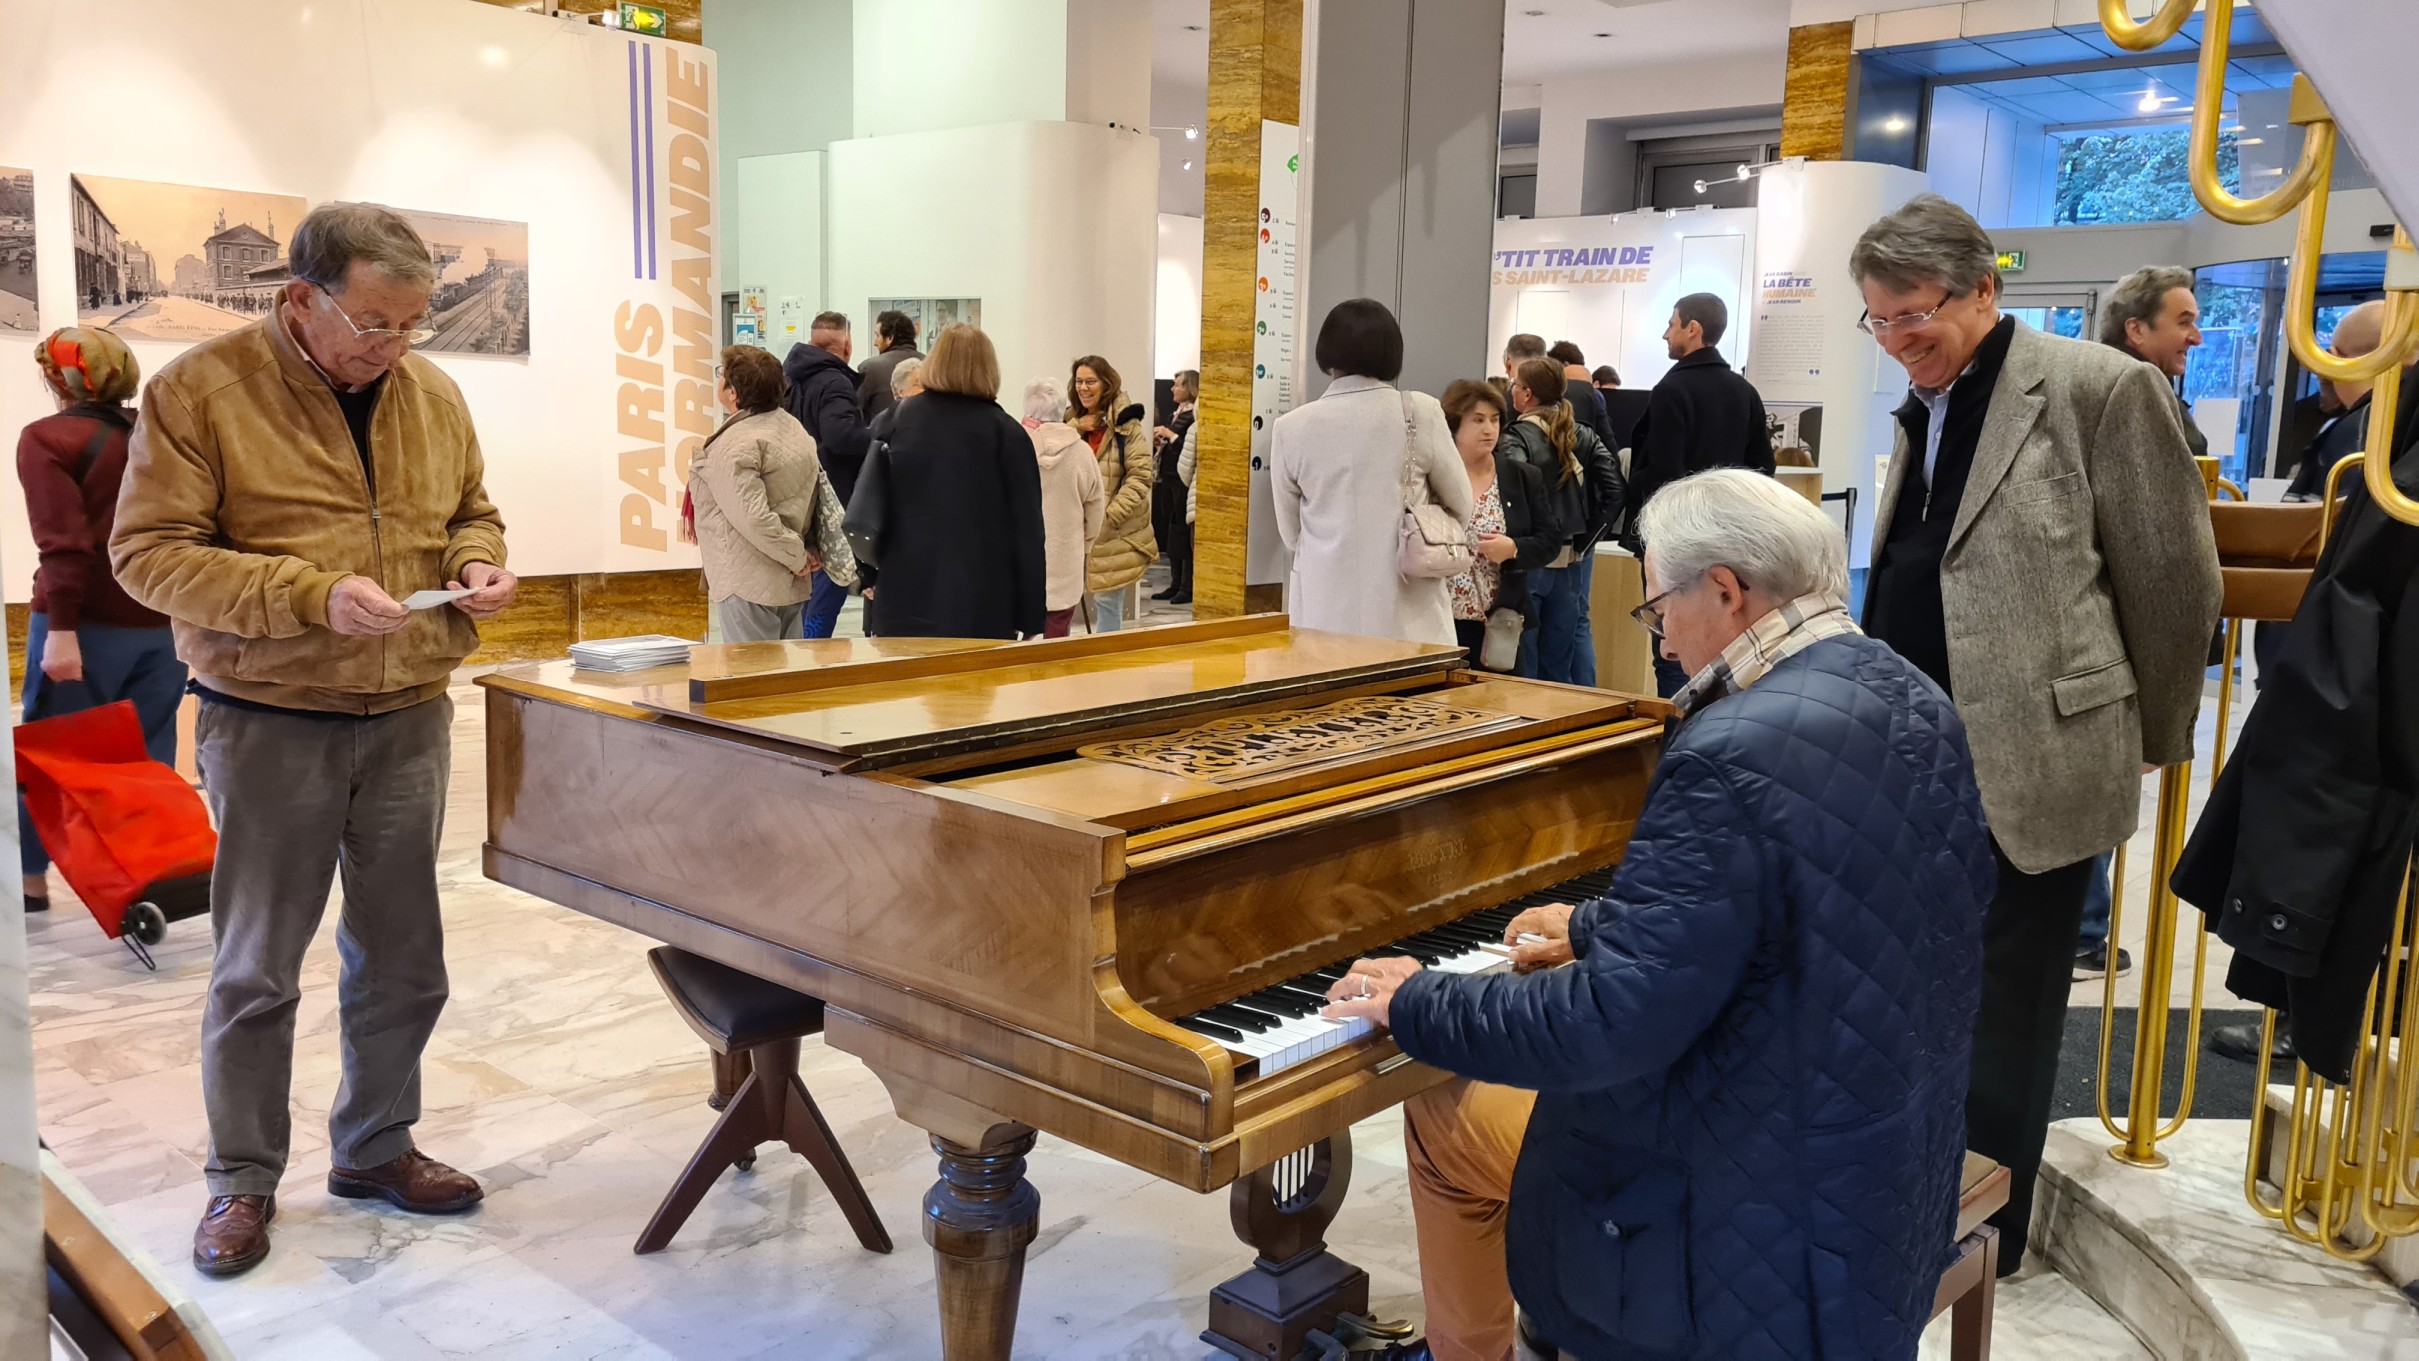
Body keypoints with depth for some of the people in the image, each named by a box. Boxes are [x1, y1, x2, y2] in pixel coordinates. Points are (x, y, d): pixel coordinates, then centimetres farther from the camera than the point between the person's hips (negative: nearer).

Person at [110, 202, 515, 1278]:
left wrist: (478, 565, -5)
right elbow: (148, 552, -12)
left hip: (409, 716, 5)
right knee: (257, 968, 6)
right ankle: (242, 1181, 23)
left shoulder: (432, 393, 6)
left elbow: (470, 512, 19)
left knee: (401, 959, 12)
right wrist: (312, 595, -23)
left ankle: (376, 1148, 30)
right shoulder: (199, 391, -9)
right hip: (269, 723, -4)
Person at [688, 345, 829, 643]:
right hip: (790, 585, 9)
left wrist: (797, 556, -14)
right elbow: (816, 501, 13)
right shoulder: (794, 429, 11)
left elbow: (753, 518, -25)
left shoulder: (735, 445, -17)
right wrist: (807, 549, 4)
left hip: (748, 586, -9)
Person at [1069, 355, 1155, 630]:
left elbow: (1142, 474, -13)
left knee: (1107, 600, 2)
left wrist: (1111, 514, -19)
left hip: (1114, 531, -6)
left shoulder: (1125, 422, -8)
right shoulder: (1072, 419, 12)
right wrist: (1075, 429, -14)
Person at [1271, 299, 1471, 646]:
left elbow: (1291, 536, 8)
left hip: (1326, 615, 1)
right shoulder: (1421, 413, -4)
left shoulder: (1291, 428, -2)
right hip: (1408, 616, 0)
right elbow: (1462, 507, 9)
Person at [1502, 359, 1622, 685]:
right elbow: (1614, 491, 0)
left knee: (1522, 648, 3)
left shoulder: (1517, 438, -10)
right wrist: (1587, 539, 2)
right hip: (1573, 559, 6)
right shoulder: (1585, 437, 8)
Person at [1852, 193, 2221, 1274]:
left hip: (2029, 768, -7)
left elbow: (2176, 581, -6)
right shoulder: (1922, 411, 12)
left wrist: (2153, 737, 3)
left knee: (2000, 1015, 5)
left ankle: (1983, 1241, 23)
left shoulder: (2098, 388, -11)